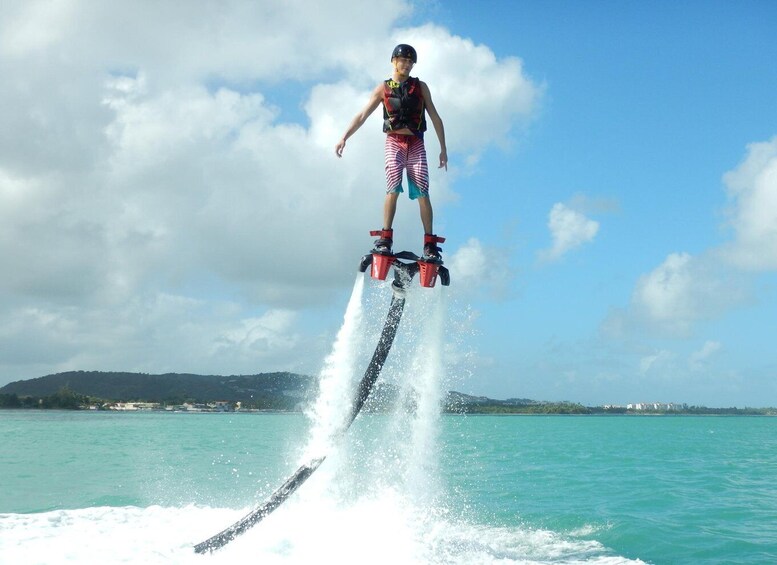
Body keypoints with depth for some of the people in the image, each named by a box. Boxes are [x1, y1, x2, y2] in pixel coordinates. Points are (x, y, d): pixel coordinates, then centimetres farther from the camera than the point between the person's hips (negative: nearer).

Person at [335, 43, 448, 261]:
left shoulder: (420, 87, 9)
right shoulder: (383, 88, 7)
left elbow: (435, 117, 10)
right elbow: (362, 115, 2)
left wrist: (443, 149, 5)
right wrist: (344, 137, -10)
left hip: (416, 144, 1)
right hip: (394, 142, -1)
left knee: (422, 193, -10)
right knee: (393, 189, -20)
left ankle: (430, 243, -8)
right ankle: (385, 238, -19)